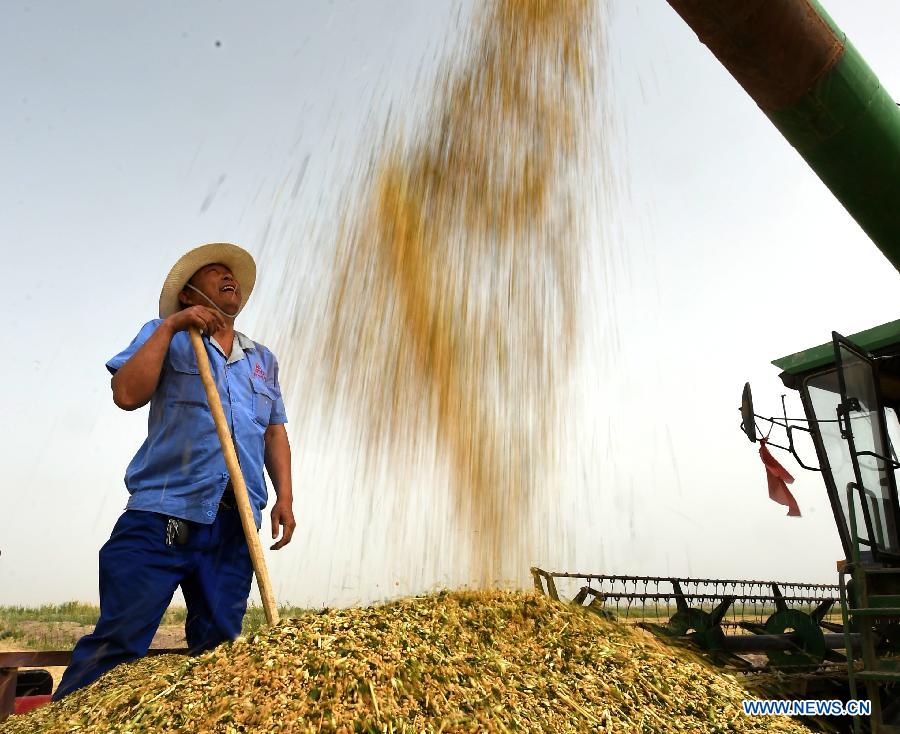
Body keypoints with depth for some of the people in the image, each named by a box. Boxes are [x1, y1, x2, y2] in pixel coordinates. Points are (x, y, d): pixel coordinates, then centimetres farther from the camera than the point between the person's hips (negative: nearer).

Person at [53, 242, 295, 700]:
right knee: (119, 639, -3)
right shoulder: (166, 336, 9)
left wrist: (284, 497, 7)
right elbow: (127, 394, -8)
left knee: (218, 646, 9)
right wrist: (169, 326, -8)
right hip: (162, 514, -3)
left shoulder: (262, 360, 19)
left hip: (235, 525, 4)